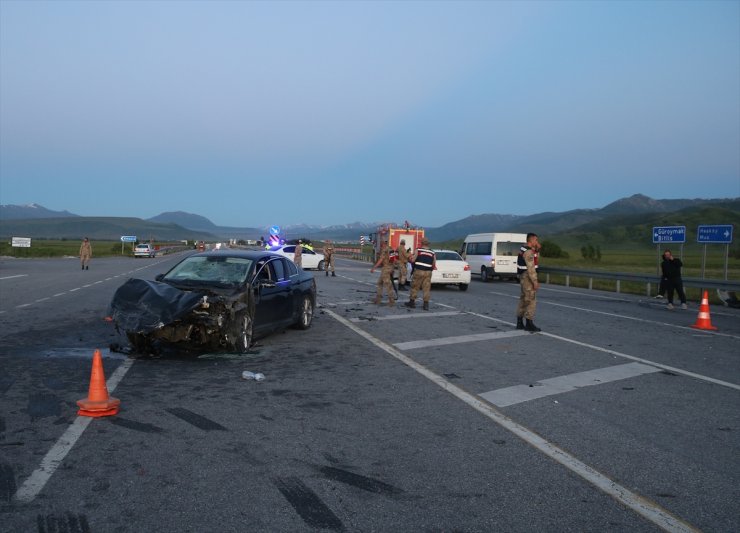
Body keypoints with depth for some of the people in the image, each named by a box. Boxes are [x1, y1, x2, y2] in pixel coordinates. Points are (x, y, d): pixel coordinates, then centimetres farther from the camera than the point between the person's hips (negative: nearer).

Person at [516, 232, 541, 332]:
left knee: (523, 300, 13)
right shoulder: (528, 252, -18)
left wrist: (536, 248, 9)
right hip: (528, 278, -10)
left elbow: (535, 255, 26)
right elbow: (530, 268, -23)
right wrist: (535, 281, -22)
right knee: (531, 301, -7)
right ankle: (529, 324, -5)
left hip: (524, 277, 10)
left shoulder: (523, 249, 13)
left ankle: (520, 323, 17)